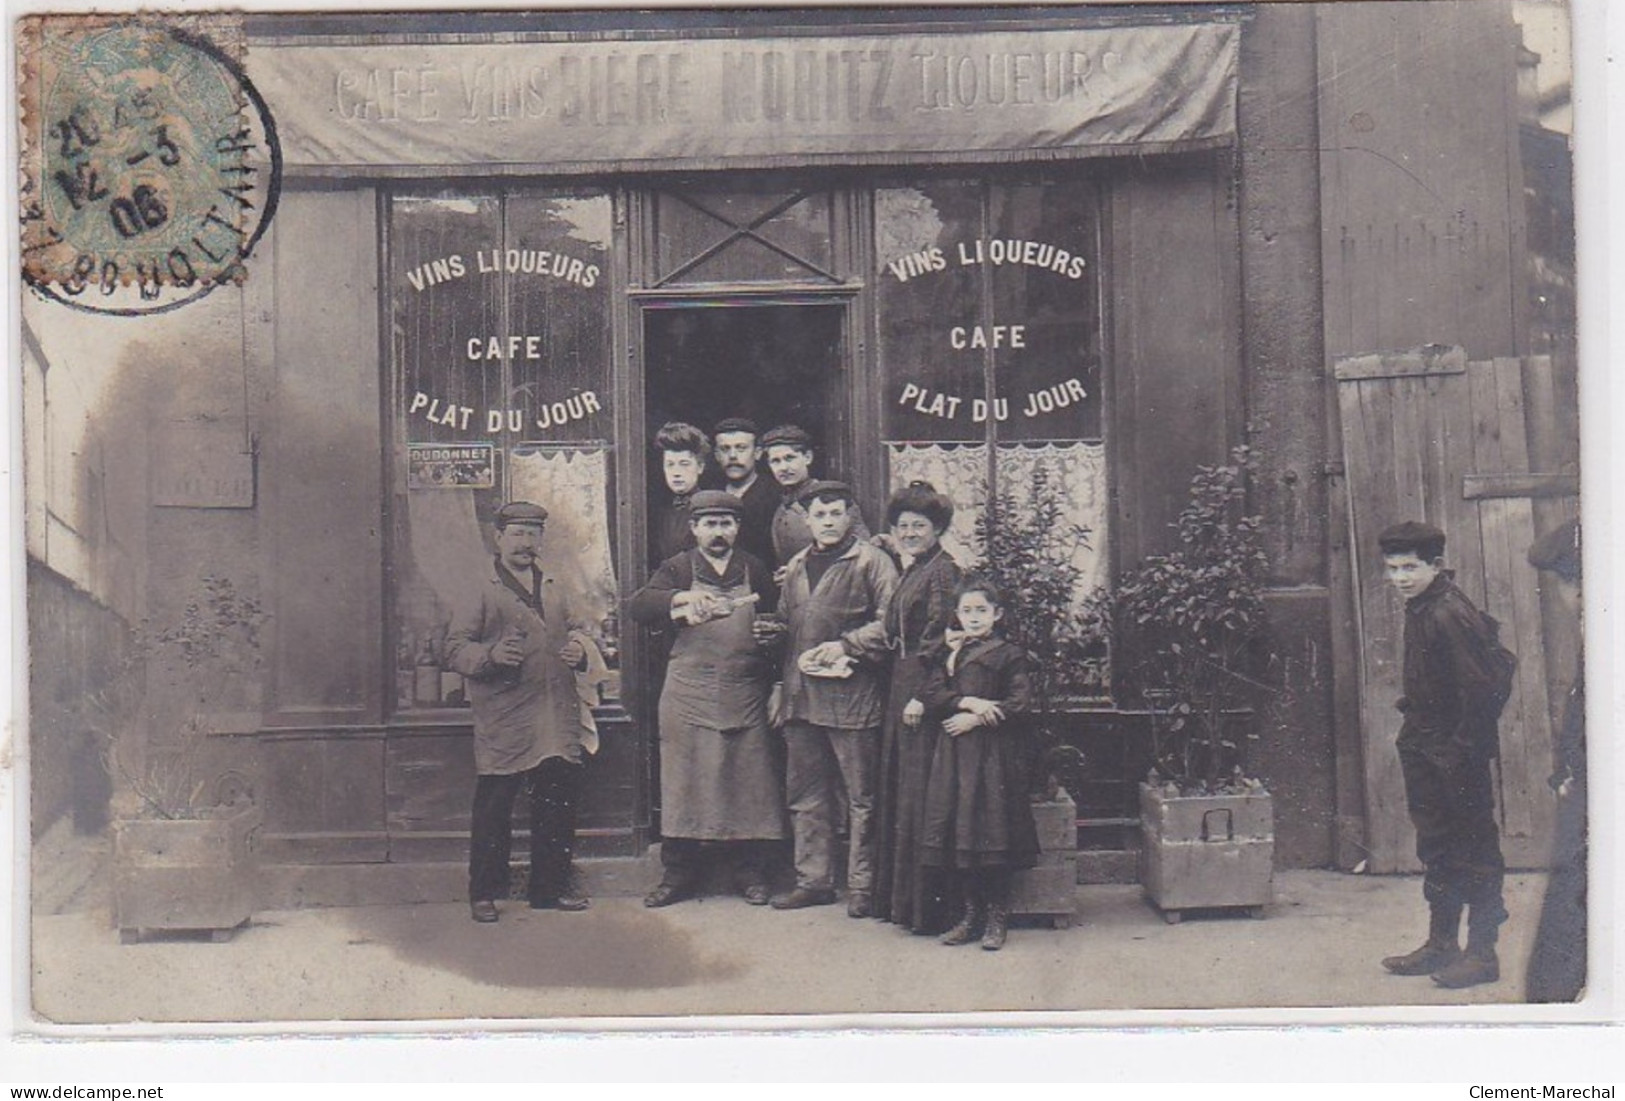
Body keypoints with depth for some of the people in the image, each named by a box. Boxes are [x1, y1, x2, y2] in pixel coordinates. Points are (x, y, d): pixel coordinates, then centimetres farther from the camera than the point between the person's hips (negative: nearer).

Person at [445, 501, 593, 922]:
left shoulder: (556, 592, 19)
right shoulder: (479, 594, 1)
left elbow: (572, 635, 31)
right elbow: (455, 649, -4)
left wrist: (580, 653, 8)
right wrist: (490, 655, -22)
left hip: (557, 722, 5)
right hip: (503, 725, -5)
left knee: (557, 805, 9)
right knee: (493, 808, -2)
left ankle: (552, 886, 20)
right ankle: (484, 892, 8)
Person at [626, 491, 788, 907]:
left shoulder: (756, 572, 13)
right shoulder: (678, 569, 5)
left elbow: (776, 621, 24)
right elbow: (637, 605, -10)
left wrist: (772, 632, 0)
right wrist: (681, 599, -27)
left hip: (745, 696, 2)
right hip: (689, 696, -1)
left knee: (750, 783, 1)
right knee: (683, 784, 1)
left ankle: (752, 874, 12)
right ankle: (679, 874, 11)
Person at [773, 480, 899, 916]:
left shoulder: (872, 561, -1)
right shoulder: (795, 568, 18)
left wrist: (845, 645, -16)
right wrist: (781, 685, 15)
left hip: (853, 695, -6)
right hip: (801, 696, 6)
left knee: (861, 796, 1)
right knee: (805, 794, 10)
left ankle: (862, 886, 8)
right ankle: (813, 880, 19)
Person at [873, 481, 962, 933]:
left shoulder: (943, 570, -11)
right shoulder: (912, 572, 17)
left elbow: (940, 640, -17)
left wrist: (923, 697, -20)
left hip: (923, 694, -10)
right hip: (902, 693, 10)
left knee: (920, 795, -7)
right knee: (897, 793, 12)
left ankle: (927, 905, -2)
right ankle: (900, 898, 20)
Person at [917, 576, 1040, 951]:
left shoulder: (1009, 655, 3)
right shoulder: (948, 654, 16)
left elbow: (1019, 705, -7)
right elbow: (930, 695, 2)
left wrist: (974, 719, -11)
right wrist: (967, 702, -13)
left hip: (994, 755, -4)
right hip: (953, 754, 4)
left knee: (991, 832, -7)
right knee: (956, 832, 2)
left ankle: (997, 917, 3)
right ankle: (969, 915, 11)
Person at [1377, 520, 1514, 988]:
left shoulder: (1449, 615, -20)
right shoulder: (1420, 608, 9)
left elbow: (1482, 688, -23)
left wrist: (1463, 750, -20)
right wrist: (1415, 733, 17)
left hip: (1457, 756, -10)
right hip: (1426, 751, 10)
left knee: (1475, 852, 0)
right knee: (1436, 849, 17)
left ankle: (1482, 954, 8)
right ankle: (1442, 945, 27)